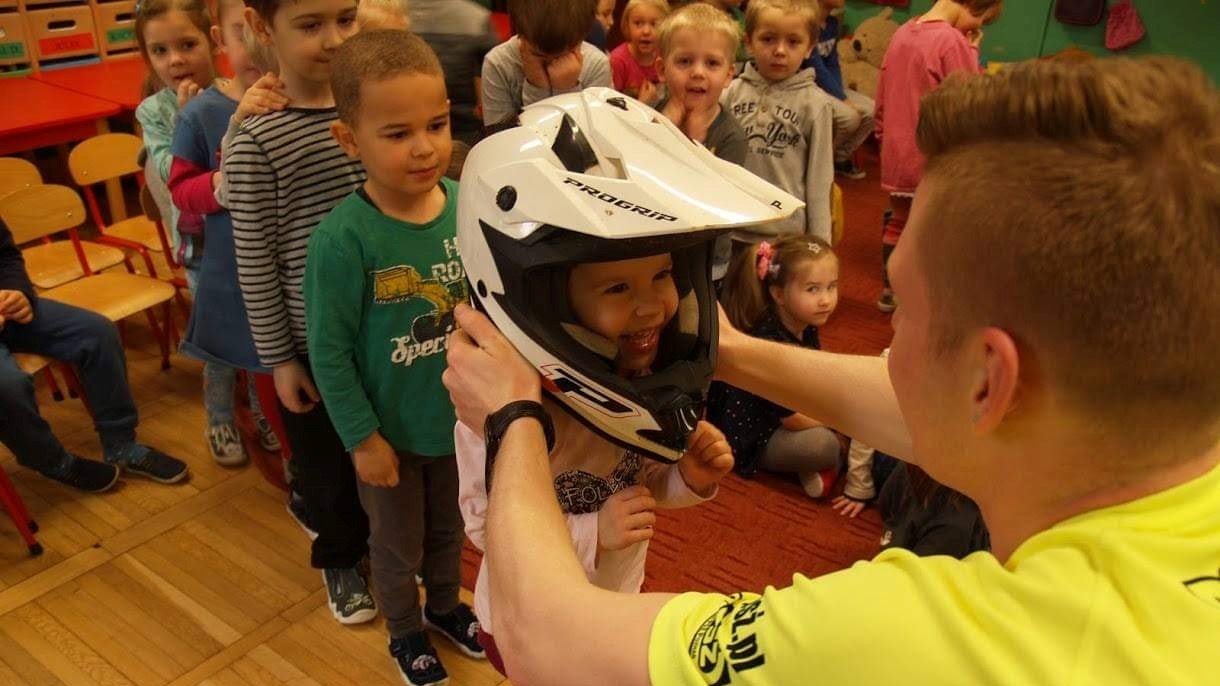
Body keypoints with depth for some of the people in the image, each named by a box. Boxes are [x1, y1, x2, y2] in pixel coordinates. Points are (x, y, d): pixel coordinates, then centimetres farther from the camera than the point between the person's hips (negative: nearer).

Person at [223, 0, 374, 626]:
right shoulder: (257, 142, -17)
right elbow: (256, 264, -12)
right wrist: (278, 359, -8)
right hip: (312, 340, -3)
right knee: (326, 458, 16)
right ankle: (340, 558, 43)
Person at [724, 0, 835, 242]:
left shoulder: (815, 104, -6)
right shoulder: (733, 92, 0)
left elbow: (819, 178, -3)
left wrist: (820, 242, -3)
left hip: (788, 235, -2)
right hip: (731, 231, 3)